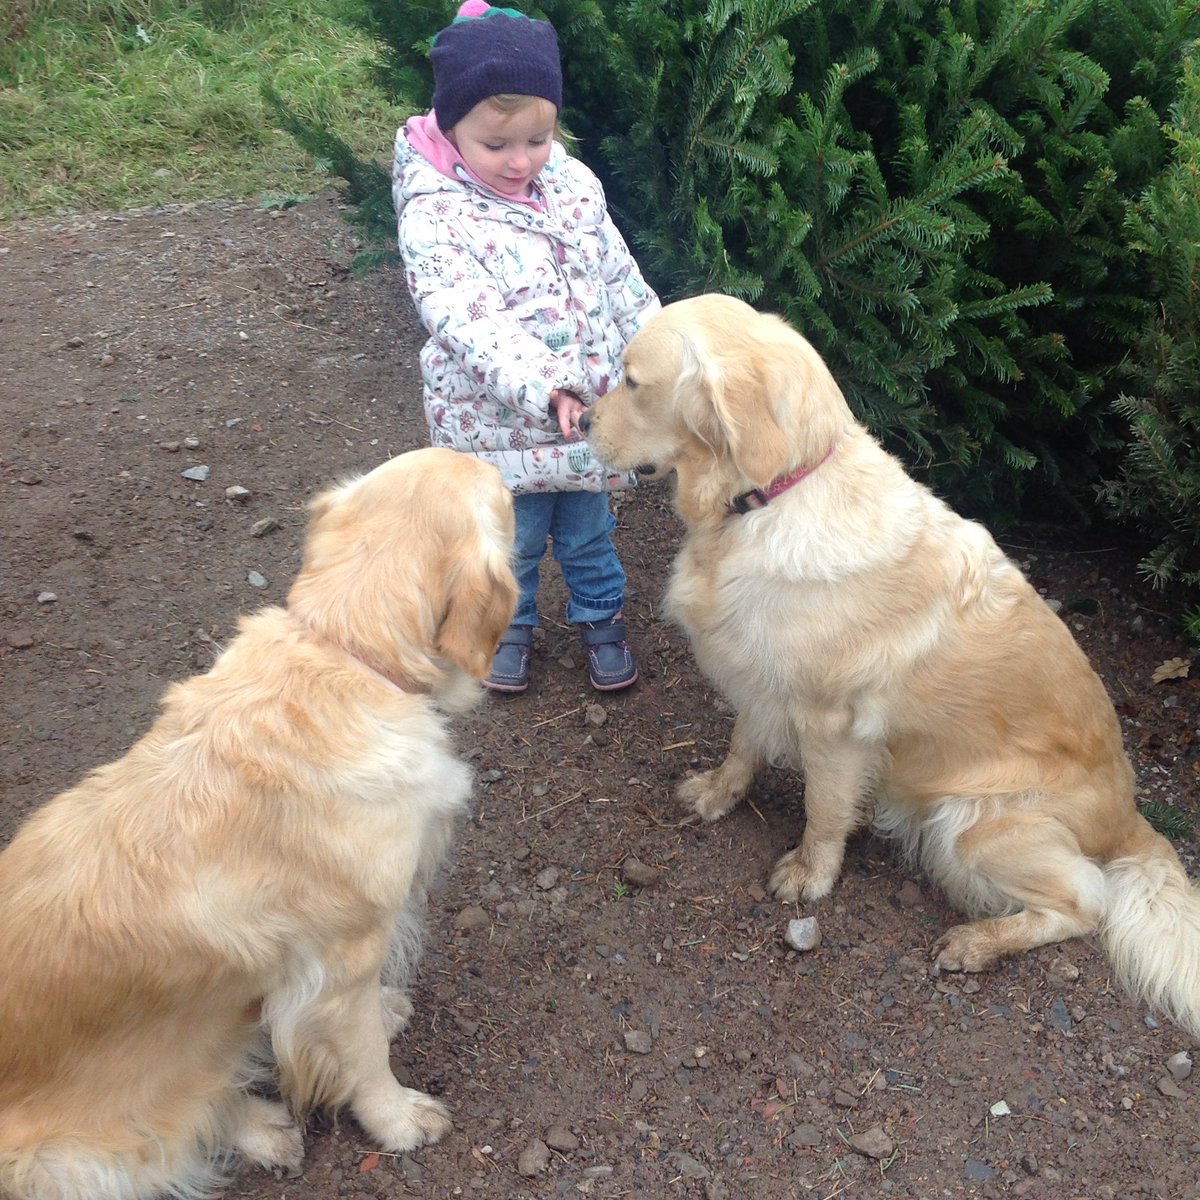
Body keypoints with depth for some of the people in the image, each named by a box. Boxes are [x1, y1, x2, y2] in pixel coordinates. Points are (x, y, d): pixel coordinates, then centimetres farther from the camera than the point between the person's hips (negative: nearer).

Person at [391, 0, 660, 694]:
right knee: (513, 541, 16)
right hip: (501, 426, -3)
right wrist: (540, 384, -45)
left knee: (590, 532, 21)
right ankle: (511, 625, 42)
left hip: (593, 409, 4)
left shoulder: (574, 183, -2)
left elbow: (622, 278, 8)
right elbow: (467, 322, -32)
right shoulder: (433, 217, -20)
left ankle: (602, 617, 44)